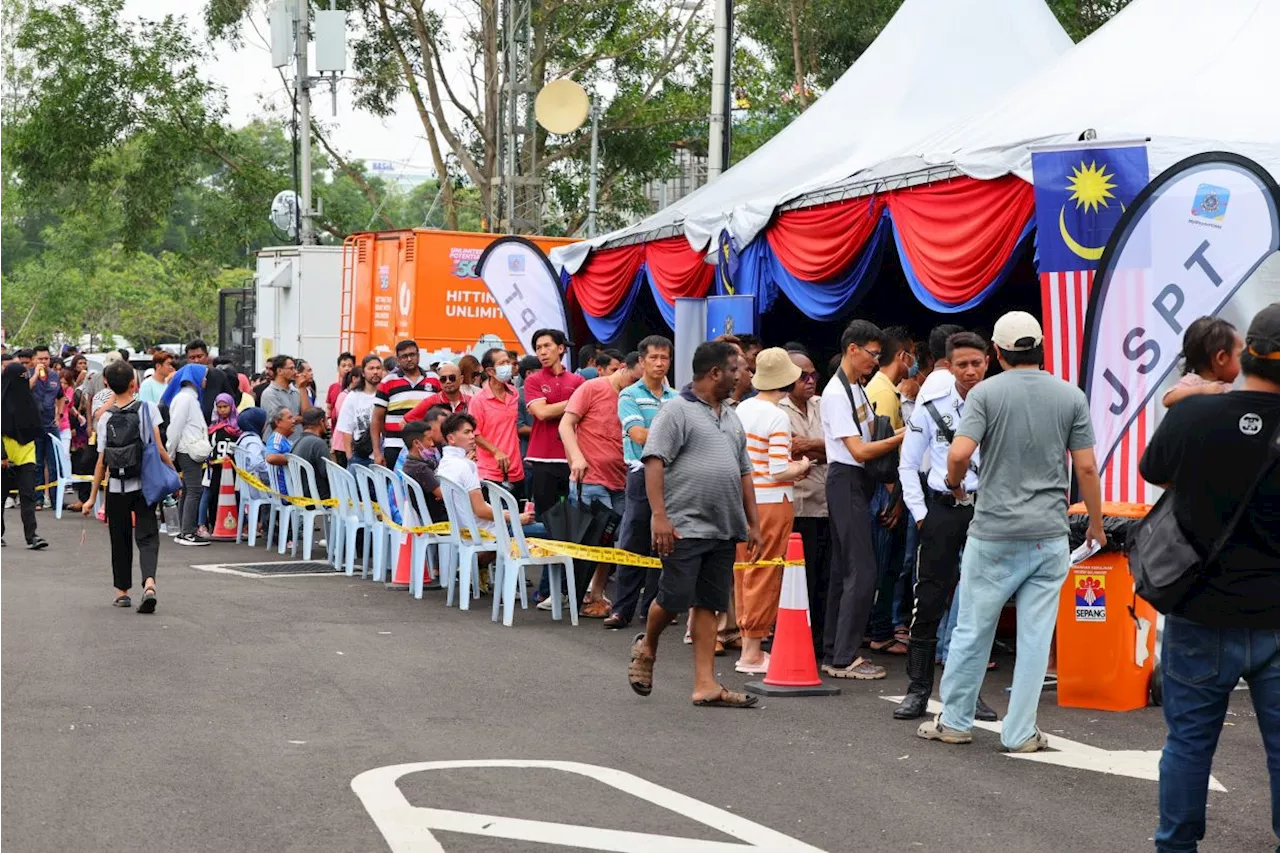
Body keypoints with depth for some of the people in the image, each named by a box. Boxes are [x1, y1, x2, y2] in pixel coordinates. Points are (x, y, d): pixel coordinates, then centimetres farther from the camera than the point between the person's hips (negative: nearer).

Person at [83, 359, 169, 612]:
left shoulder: (106, 418, 0)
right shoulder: (147, 408, -5)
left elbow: (101, 462, 0)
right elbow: (158, 448, -11)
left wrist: (92, 497, 6)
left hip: (116, 487, 2)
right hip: (143, 484, -2)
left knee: (120, 539, 15)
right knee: (147, 536, -1)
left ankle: (122, 591, 21)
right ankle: (149, 583, -24)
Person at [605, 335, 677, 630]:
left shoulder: (676, 399, 13)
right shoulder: (629, 396, -1)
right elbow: (639, 435, -12)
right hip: (643, 474, -4)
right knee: (633, 544, -4)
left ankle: (654, 605, 14)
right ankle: (622, 609, -1)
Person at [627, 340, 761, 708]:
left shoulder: (731, 418, 19)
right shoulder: (677, 410, -6)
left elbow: (743, 472, 22)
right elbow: (654, 461, -13)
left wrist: (753, 523, 17)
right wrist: (660, 516, -21)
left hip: (723, 530, 7)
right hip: (685, 526, -7)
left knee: (709, 606, 5)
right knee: (675, 598, -4)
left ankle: (706, 685, 4)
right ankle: (646, 647, 25)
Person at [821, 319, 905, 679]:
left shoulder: (858, 389, 16)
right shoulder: (836, 394, -15)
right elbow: (859, 450, -19)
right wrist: (902, 437, -18)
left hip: (859, 483, 10)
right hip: (847, 482, -10)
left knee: (844, 570, 11)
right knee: (862, 571, -12)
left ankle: (833, 653, 16)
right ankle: (844, 658, -9)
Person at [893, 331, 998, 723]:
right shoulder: (931, 409, 3)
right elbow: (908, 464, 10)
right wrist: (920, 512, 3)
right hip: (943, 510, 0)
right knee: (929, 601, -1)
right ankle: (918, 690, 7)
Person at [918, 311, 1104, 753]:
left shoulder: (985, 393, -5)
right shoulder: (1071, 396, 1)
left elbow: (959, 453, -16)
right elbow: (1086, 467, -1)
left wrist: (954, 486, 6)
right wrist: (1096, 524, 11)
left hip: (994, 533, -1)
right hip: (1049, 534, 1)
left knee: (972, 629, 10)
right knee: (1035, 637, 5)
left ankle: (954, 721, 20)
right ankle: (1020, 732, 9)